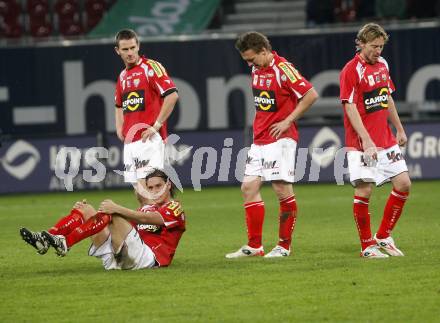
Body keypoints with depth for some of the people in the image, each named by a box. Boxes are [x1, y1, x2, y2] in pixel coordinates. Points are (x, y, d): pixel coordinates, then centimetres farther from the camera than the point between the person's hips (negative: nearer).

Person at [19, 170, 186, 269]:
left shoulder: (174, 208, 8)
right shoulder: (146, 208, 33)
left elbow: (147, 219, -13)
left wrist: (117, 209, -28)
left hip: (149, 257, -8)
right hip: (118, 258, 8)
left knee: (112, 215, -28)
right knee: (85, 209, 2)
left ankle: (65, 243, -39)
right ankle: (45, 238, -19)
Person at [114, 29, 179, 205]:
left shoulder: (151, 67, -5)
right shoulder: (123, 76, 18)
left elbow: (172, 95, -15)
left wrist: (157, 125, -15)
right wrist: (119, 128, 17)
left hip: (149, 139, -8)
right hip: (129, 141, 8)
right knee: (140, 195, 7)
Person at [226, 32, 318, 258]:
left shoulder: (283, 69, -15)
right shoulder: (256, 69, 10)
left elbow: (311, 95, -18)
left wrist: (287, 121, -15)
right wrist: (260, 125, 13)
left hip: (280, 138, -9)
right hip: (259, 139, 9)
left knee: (282, 189, -5)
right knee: (249, 187, 3)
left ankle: (284, 246, 2)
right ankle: (254, 246, 7)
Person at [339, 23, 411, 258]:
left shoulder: (382, 64, 11)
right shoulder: (351, 70, -12)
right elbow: (350, 108, -17)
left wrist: (399, 129, 21)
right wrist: (366, 140, -24)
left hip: (386, 140, 7)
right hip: (361, 143, -7)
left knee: (403, 184, 2)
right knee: (364, 190, -8)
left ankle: (383, 237, 14)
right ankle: (367, 246, 3)